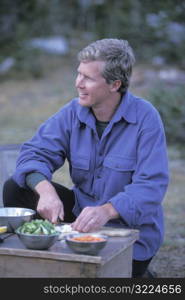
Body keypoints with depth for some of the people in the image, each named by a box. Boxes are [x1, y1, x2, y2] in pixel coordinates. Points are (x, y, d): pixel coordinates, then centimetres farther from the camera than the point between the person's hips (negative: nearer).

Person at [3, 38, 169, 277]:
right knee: (16, 189, -9)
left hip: (130, 228, -5)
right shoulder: (73, 112, -3)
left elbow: (151, 185, -25)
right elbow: (34, 153, -9)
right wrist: (46, 190, -31)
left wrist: (106, 211, -42)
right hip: (81, 212, 5)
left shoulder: (145, 118, -18)